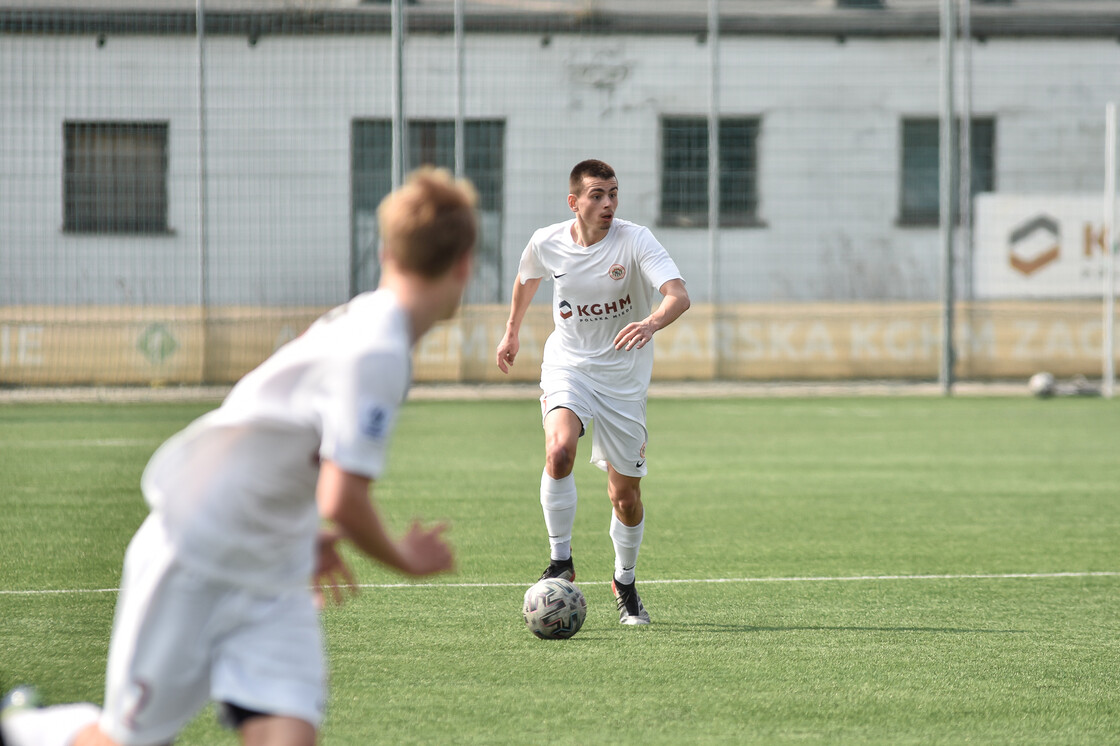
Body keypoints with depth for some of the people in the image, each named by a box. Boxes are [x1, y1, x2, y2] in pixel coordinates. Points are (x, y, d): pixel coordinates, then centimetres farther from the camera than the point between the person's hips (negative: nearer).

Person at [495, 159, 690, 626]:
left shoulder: (635, 241, -18)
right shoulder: (547, 244, -9)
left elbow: (679, 296, -31)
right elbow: (528, 278, 16)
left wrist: (652, 323, -52)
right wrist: (512, 331, 28)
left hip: (624, 376, 0)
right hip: (567, 364, 0)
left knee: (625, 492, 5)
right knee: (559, 450, -29)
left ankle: (625, 583, 31)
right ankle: (560, 561, -14)